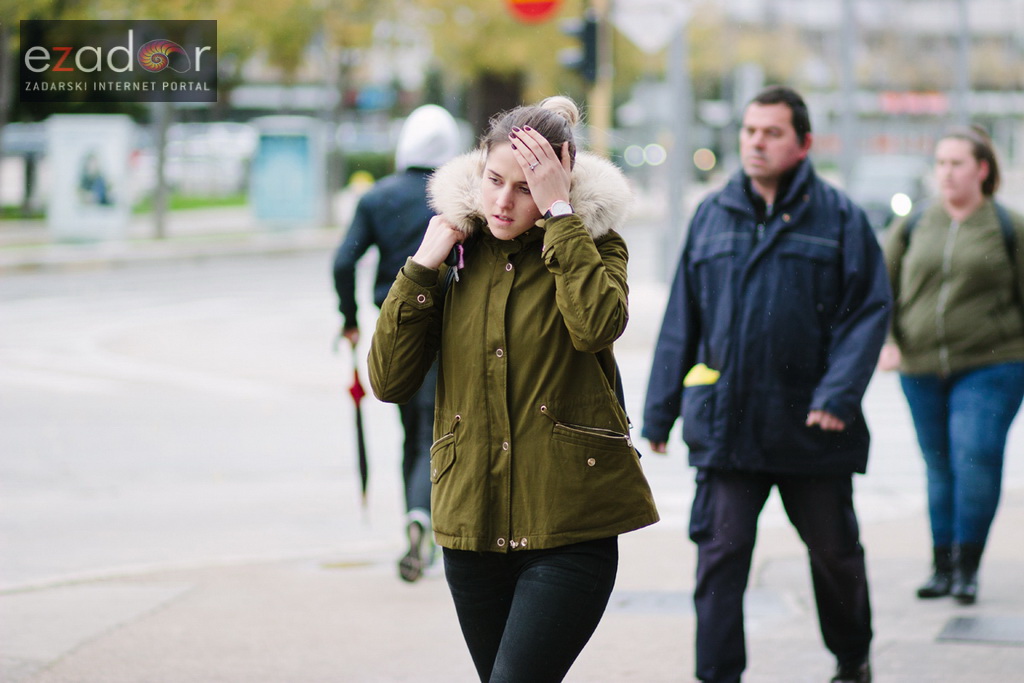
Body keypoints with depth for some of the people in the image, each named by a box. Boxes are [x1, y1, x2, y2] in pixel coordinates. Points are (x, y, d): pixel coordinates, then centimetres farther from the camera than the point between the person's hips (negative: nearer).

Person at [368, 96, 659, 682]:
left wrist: (558, 213, -20)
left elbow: (598, 324, -25)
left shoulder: (592, 243, -1)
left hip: (569, 528, -4)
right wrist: (423, 266, -7)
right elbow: (389, 380, 0)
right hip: (473, 520, 4)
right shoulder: (457, 252, 7)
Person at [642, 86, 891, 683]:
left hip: (810, 427, -1)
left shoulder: (840, 218, -1)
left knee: (835, 551, 14)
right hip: (725, 425, 1)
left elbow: (869, 311, -4)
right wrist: (661, 409, 9)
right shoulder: (713, 216, 7)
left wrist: (839, 393, -16)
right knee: (720, 555, -5)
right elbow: (682, 319, 11)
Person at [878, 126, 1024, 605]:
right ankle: (942, 566, 19)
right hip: (921, 368, 3)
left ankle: (968, 567, -7)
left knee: (976, 457, -16)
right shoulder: (913, 228, 9)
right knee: (940, 468, 9)